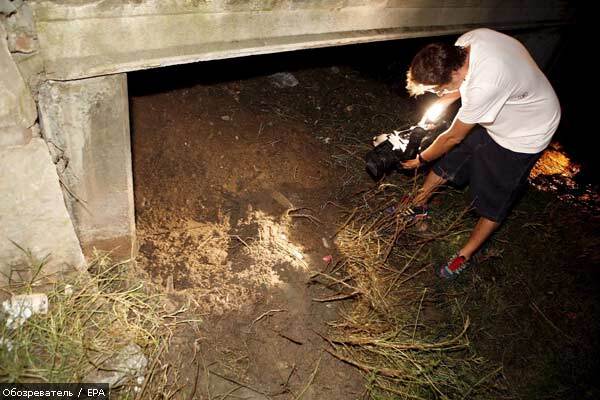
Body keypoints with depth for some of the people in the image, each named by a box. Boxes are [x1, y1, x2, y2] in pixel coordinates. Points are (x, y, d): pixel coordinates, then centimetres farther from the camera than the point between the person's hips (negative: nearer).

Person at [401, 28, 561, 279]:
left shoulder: (484, 86, -42)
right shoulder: (466, 42, -20)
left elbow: (453, 137, -25)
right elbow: (462, 84, 4)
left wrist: (421, 159, -10)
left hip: (524, 135, -8)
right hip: (494, 117, 8)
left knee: (494, 201, 4)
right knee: (447, 160, 15)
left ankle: (464, 257, 21)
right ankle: (418, 205, 37)